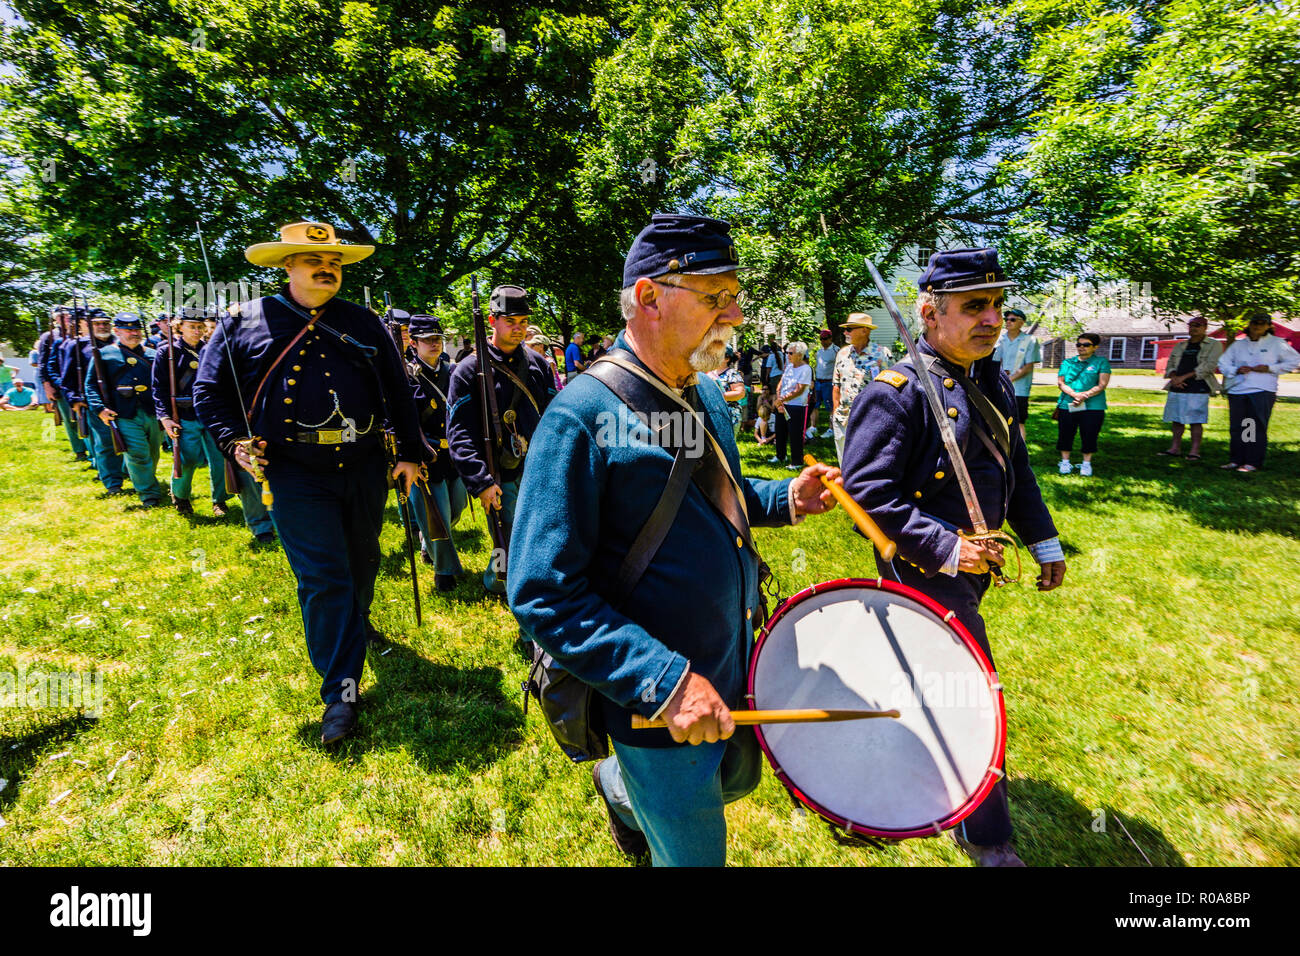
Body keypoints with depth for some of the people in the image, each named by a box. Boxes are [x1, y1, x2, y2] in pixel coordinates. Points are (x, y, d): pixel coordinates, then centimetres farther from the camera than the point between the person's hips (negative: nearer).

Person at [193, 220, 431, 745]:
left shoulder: (363, 322, 7)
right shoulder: (244, 321, 2)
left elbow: (398, 391, 10)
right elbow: (208, 391, 9)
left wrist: (411, 453, 7)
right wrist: (236, 440, -7)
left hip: (365, 466, 3)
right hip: (296, 474, -3)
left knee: (362, 562, 20)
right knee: (321, 577, -6)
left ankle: (357, 627, 50)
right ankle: (340, 691, 4)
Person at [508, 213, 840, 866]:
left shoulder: (705, 396, 1)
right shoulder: (585, 413, -24)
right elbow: (543, 596, -25)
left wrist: (785, 499, -2)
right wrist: (665, 680, -30)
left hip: (737, 673, 8)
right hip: (656, 704, -7)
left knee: (738, 780, 31)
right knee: (694, 850, 14)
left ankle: (619, 790, 56)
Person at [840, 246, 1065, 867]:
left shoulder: (994, 384, 7)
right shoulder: (895, 392, -21)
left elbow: (1016, 470, 17)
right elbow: (866, 492, -26)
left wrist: (1045, 542, 16)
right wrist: (946, 551, -27)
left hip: (973, 562, 8)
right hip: (927, 573, -8)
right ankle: (987, 839, 23)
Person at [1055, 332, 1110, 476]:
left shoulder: (1101, 362, 5)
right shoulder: (1068, 362, 13)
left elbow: (1102, 385, -5)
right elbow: (1060, 382, 2)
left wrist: (1084, 396, -18)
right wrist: (1074, 394, -15)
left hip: (1092, 406, -2)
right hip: (1067, 406, 2)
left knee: (1089, 436, 3)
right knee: (1065, 434, 5)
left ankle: (1086, 463, 17)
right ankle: (1065, 462, 20)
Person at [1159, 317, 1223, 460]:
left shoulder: (1214, 345, 3)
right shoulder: (1180, 346, 19)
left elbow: (1209, 366, -8)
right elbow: (1170, 364, 15)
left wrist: (1184, 377, -14)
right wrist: (1173, 377, -6)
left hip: (1198, 389, -5)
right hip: (1177, 388, 5)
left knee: (1196, 421, -5)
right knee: (1176, 419, 6)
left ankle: (1195, 451, -1)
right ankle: (1175, 448, 13)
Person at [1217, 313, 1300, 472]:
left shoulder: (1276, 343, 7)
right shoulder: (1238, 345, 16)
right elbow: (1223, 362, 15)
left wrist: (1269, 368, -5)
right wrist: (1236, 370, -4)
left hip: (1262, 391, -3)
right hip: (1237, 391, 4)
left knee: (1257, 428, -6)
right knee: (1236, 427, 4)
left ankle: (1253, 463, -3)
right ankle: (1235, 460, 11)